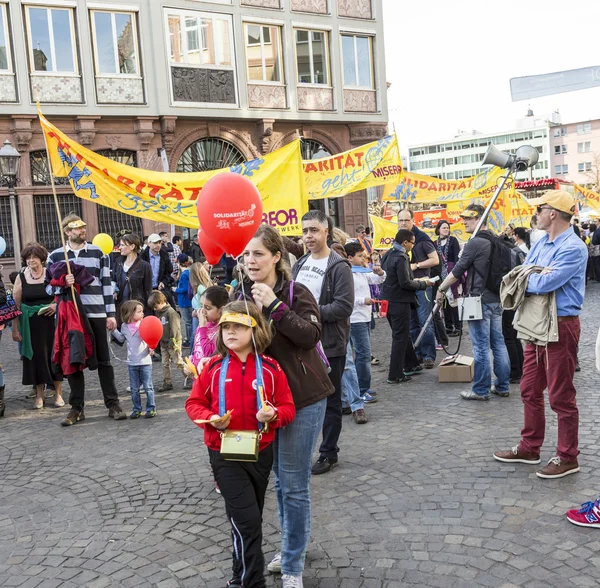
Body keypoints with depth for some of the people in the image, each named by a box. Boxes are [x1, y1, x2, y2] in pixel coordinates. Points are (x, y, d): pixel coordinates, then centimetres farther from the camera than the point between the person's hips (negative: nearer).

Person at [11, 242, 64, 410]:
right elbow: (15, 305, 1)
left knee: (54, 354, 4)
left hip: (51, 321, 0)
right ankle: (39, 395, 19)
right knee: (36, 356, 5)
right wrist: (15, 329, -3)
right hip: (31, 324, 1)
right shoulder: (21, 277, 1)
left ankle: (58, 393, 17)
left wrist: (57, 304, -14)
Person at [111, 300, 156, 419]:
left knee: (148, 387, 3)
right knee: (134, 389, 11)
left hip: (145, 361, -3)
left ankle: (151, 408, 14)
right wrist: (113, 330, 12)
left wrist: (151, 347, -24)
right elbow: (122, 339, 20)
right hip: (132, 363, 3)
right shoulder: (124, 326, 3)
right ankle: (137, 409, 22)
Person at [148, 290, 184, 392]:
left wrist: (173, 342, -19)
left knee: (178, 362, -3)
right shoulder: (158, 312, 10)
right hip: (163, 343, 8)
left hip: (173, 342, -8)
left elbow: (174, 328, -19)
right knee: (165, 364, 10)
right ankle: (167, 383, 16)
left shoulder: (170, 312, -17)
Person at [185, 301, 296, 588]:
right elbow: (193, 403, 0)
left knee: (250, 519, 18)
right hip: (224, 454, -2)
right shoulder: (213, 367, -7)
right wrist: (210, 419, -19)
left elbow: (288, 408, -5)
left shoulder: (270, 368, -8)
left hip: (261, 453, 2)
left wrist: (274, 415, -26)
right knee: (247, 519, -9)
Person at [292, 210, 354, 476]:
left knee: (330, 401, 7)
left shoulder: (339, 267, -12)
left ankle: (328, 453, 20)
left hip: (329, 344, -7)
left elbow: (344, 306, -20)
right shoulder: (300, 264, 11)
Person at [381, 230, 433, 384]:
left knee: (402, 335, 20)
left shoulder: (388, 255, 10)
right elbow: (405, 283, -21)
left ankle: (410, 365, 33)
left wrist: (415, 280, 13)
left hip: (388, 300, 9)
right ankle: (395, 375, 4)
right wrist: (423, 283, -7)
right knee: (400, 338, -1)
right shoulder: (401, 258, -19)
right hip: (399, 302, -9)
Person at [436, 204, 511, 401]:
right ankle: (502, 386, 19)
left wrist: (441, 289, 0)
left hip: (480, 299, -8)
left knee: (481, 346, -3)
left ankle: (481, 390, 4)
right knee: (498, 343, 12)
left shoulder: (475, 243, -14)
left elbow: (457, 271, -12)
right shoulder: (496, 242, 12)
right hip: (496, 298, 9)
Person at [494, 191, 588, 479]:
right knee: (530, 391, 16)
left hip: (561, 326, -9)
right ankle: (529, 448, 30)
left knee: (561, 396, 2)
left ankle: (567, 457, 16)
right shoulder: (540, 244, 10)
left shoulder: (572, 248, -18)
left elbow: (545, 284, -26)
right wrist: (535, 276, -14)